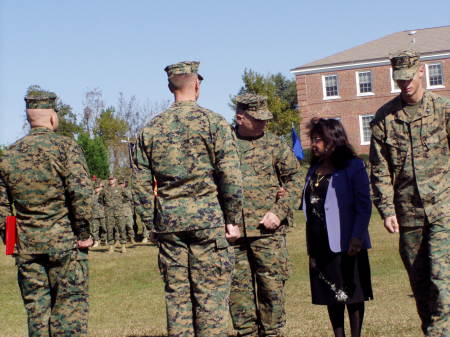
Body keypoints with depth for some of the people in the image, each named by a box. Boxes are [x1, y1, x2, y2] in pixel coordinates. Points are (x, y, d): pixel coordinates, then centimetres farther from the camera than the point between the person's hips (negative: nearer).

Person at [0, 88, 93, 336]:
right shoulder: (65, 147, -6)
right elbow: (81, 192, -17)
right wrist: (83, 234, -8)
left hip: (26, 248, 4)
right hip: (65, 242, -4)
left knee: (36, 309, 10)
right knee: (70, 307, 0)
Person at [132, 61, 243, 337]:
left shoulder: (151, 129, 9)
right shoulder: (213, 122, -3)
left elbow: (141, 186, 9)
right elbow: (231, 177, -7)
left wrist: (153, 225, 15)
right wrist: (233, 220, 0)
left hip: (168, 222, 4)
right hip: (208, 220, -3)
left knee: (177, 294, 9)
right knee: (211, 295, 0)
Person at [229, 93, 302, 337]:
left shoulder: (275, 145, 5)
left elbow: (294, 179, 5)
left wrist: (278, 212, -7)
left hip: (267, 229, -1)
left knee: (271, 286, 1)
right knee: (238, 288, 5)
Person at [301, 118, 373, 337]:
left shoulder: (353, 167, -5)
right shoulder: (313, 170, 13)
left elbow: (364, 206, -8)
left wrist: (357, 236, -18)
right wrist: (311, 247, 12)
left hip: (346, 244, -6)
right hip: (321, 245, 6)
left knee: (352, 294, 3)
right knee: (331, 296, 11)